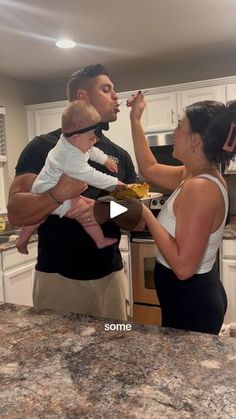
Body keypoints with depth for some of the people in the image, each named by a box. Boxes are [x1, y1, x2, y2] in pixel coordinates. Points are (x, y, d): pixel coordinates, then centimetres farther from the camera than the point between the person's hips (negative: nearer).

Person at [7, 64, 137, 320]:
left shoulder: (119, 155, 8)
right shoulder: (44, 147, -7)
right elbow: (15, 213, -15)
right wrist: (57, 195, -34)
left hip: (109, 275, 4)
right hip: (58, 277, -4)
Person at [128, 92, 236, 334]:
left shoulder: (199, 188, -28)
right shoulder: (195, 176, 0)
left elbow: (183, 266, -32)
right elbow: (150, 169, 16)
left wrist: (146, 215, -24)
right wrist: (135, 120, 15)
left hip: (191, 304, -9)